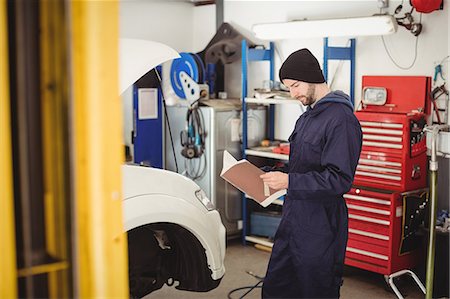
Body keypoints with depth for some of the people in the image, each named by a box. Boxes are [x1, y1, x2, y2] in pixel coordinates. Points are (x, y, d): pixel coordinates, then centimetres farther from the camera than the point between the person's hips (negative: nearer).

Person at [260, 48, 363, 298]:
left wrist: (290, 182, -22)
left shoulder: (341, 119, -17)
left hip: (320, 224, -9)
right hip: (293, 219, 9)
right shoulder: (306, 118, 15)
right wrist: (276, 178, 7)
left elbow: (340, 180, -23)